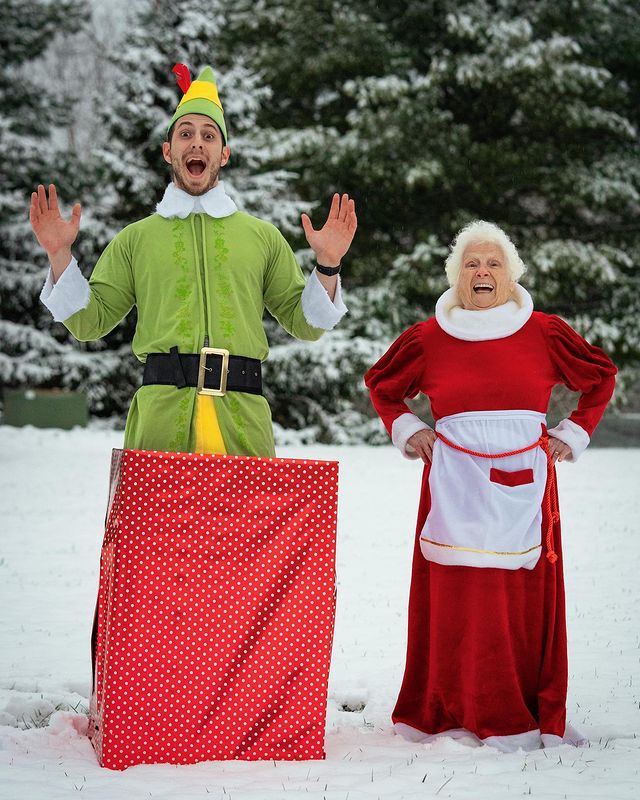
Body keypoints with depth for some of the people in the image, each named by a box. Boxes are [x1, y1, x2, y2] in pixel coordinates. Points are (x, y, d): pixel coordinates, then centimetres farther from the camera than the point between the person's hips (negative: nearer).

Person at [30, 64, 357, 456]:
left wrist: (327, 265, 2)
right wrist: (60, 255, 2)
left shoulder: (262, 235, 19)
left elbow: (305, 323, 16)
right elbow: (89, 321, 12)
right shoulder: (137, 237, 18)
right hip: (161, 412, 0)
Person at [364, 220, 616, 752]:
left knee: (528, 599, 0)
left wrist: (573, 434, 11)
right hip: (456, 485, 0)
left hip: (524, 483, 0)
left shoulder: (544, 333, 5)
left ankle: (538, 719, 9)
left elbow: (601, 377, 19)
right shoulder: (429, 338, 6)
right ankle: (456, 714, 2)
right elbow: (381, 384, 24)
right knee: (457, 600, -4)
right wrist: (406, 430, 10)